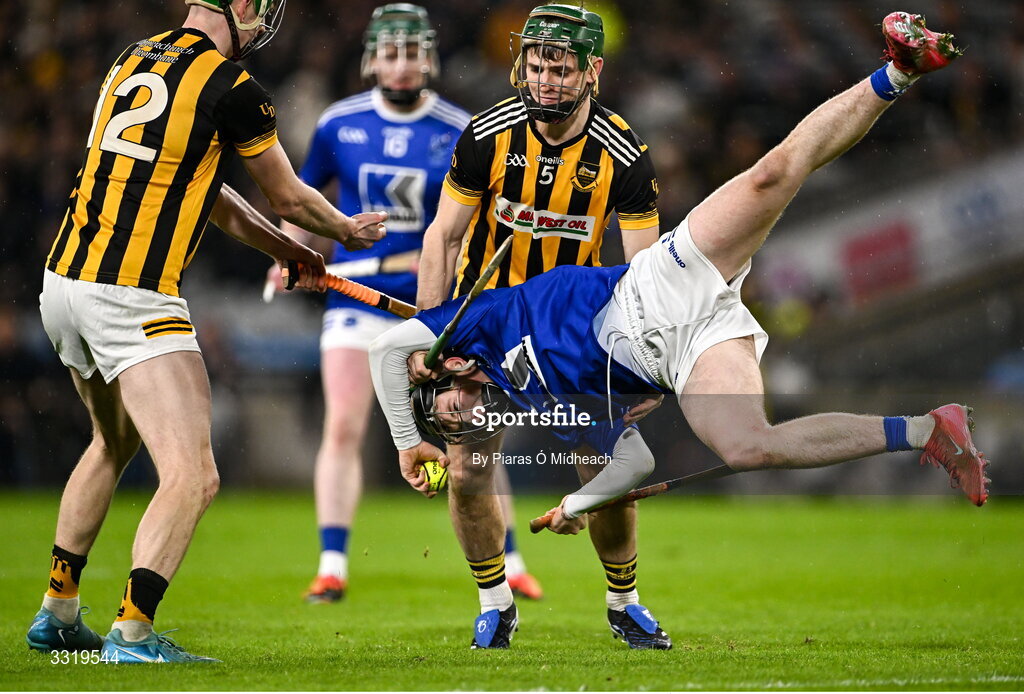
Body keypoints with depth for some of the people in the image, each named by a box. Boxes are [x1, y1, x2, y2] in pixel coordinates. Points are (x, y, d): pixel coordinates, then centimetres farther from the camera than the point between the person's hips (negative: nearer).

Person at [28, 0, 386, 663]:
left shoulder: (133, 60, 13)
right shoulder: (231, 86, -11)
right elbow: (289, 196, 4)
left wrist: (285, 249, 33)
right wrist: (348, 230, 26)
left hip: (63, 283, 9)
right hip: (131, 301, -9)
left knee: (115, 442, 29)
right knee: (193, 478, -10)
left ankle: (57, 612, 34)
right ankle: (133, 633, -20)